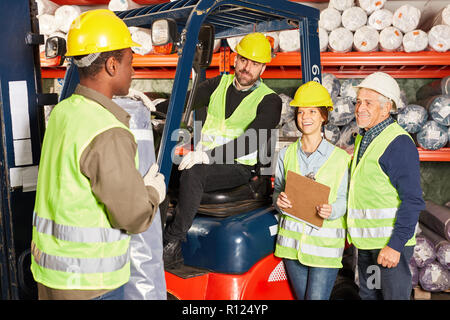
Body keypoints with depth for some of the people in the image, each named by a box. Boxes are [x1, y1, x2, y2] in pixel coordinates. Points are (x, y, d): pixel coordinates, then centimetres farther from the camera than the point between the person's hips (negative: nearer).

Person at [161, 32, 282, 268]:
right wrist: (155, 106, -12)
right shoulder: (220, 84, 15)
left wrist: (208, 155, -29)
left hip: (238, 167, -5)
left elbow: (251, 142, -18)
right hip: (203, 159, 5)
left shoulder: (269, 101, -4)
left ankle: (173, 242, -23)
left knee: (193, 173, -33)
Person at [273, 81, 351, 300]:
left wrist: (331, 210, -23)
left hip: (325, 242, -3)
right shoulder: (286, 154, 5)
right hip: (292, 238, 3)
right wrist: (279, 200, -12)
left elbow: (344, 198, -2)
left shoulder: (340, 158, -4)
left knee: (317, 297, -2)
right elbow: (278, 190, 11)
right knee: (302, 296, 15)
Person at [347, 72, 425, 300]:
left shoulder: (399, 143, -16)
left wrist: (396, 244, -21)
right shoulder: (362, 138, 11)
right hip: (366, 241, 9)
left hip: (391, 241, -8)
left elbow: (412, 200, -18)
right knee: (368, 295, 18)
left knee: (394, 295, 2)